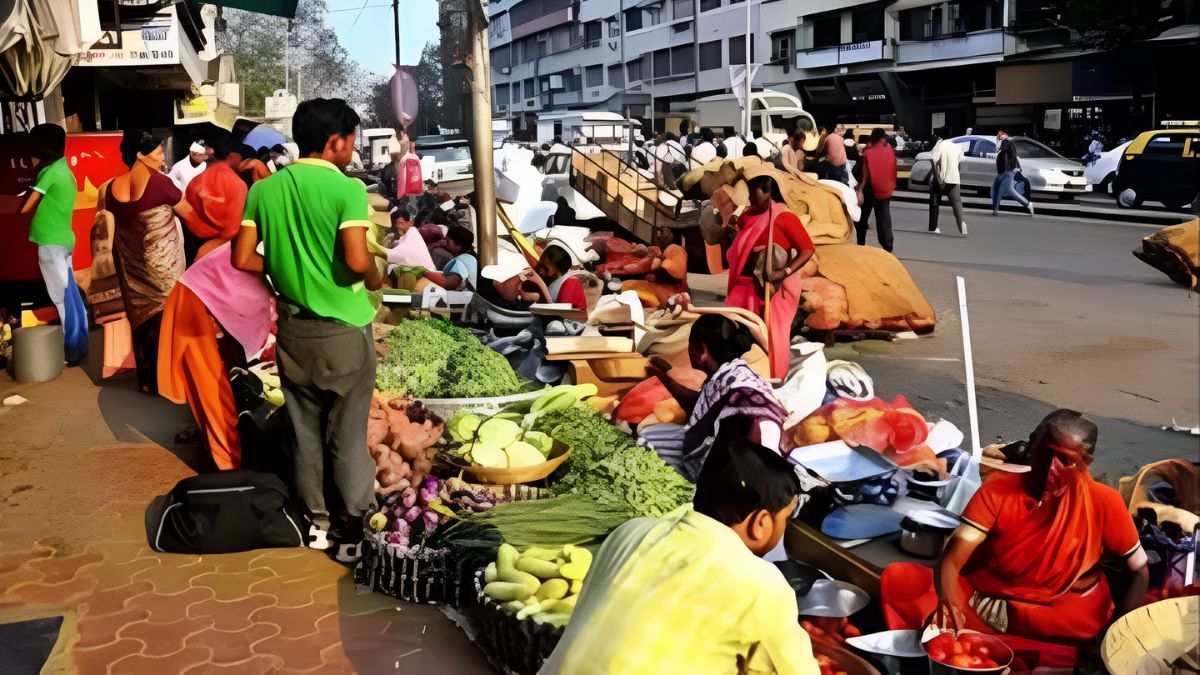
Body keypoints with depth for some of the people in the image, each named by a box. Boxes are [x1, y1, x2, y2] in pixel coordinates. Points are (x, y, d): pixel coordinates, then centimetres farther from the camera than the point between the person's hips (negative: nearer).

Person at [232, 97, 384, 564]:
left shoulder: (263, 189, 2)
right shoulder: (347, 188, -15)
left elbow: (243, 259, 0)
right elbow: (357, 260, -24)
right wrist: (375, 278, -3)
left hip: (292, 326, 5)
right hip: (343, 328, -5)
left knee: (304, 427, 16)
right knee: (347, 433, 6)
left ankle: (316, 520, 26)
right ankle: (351, 530, 12)